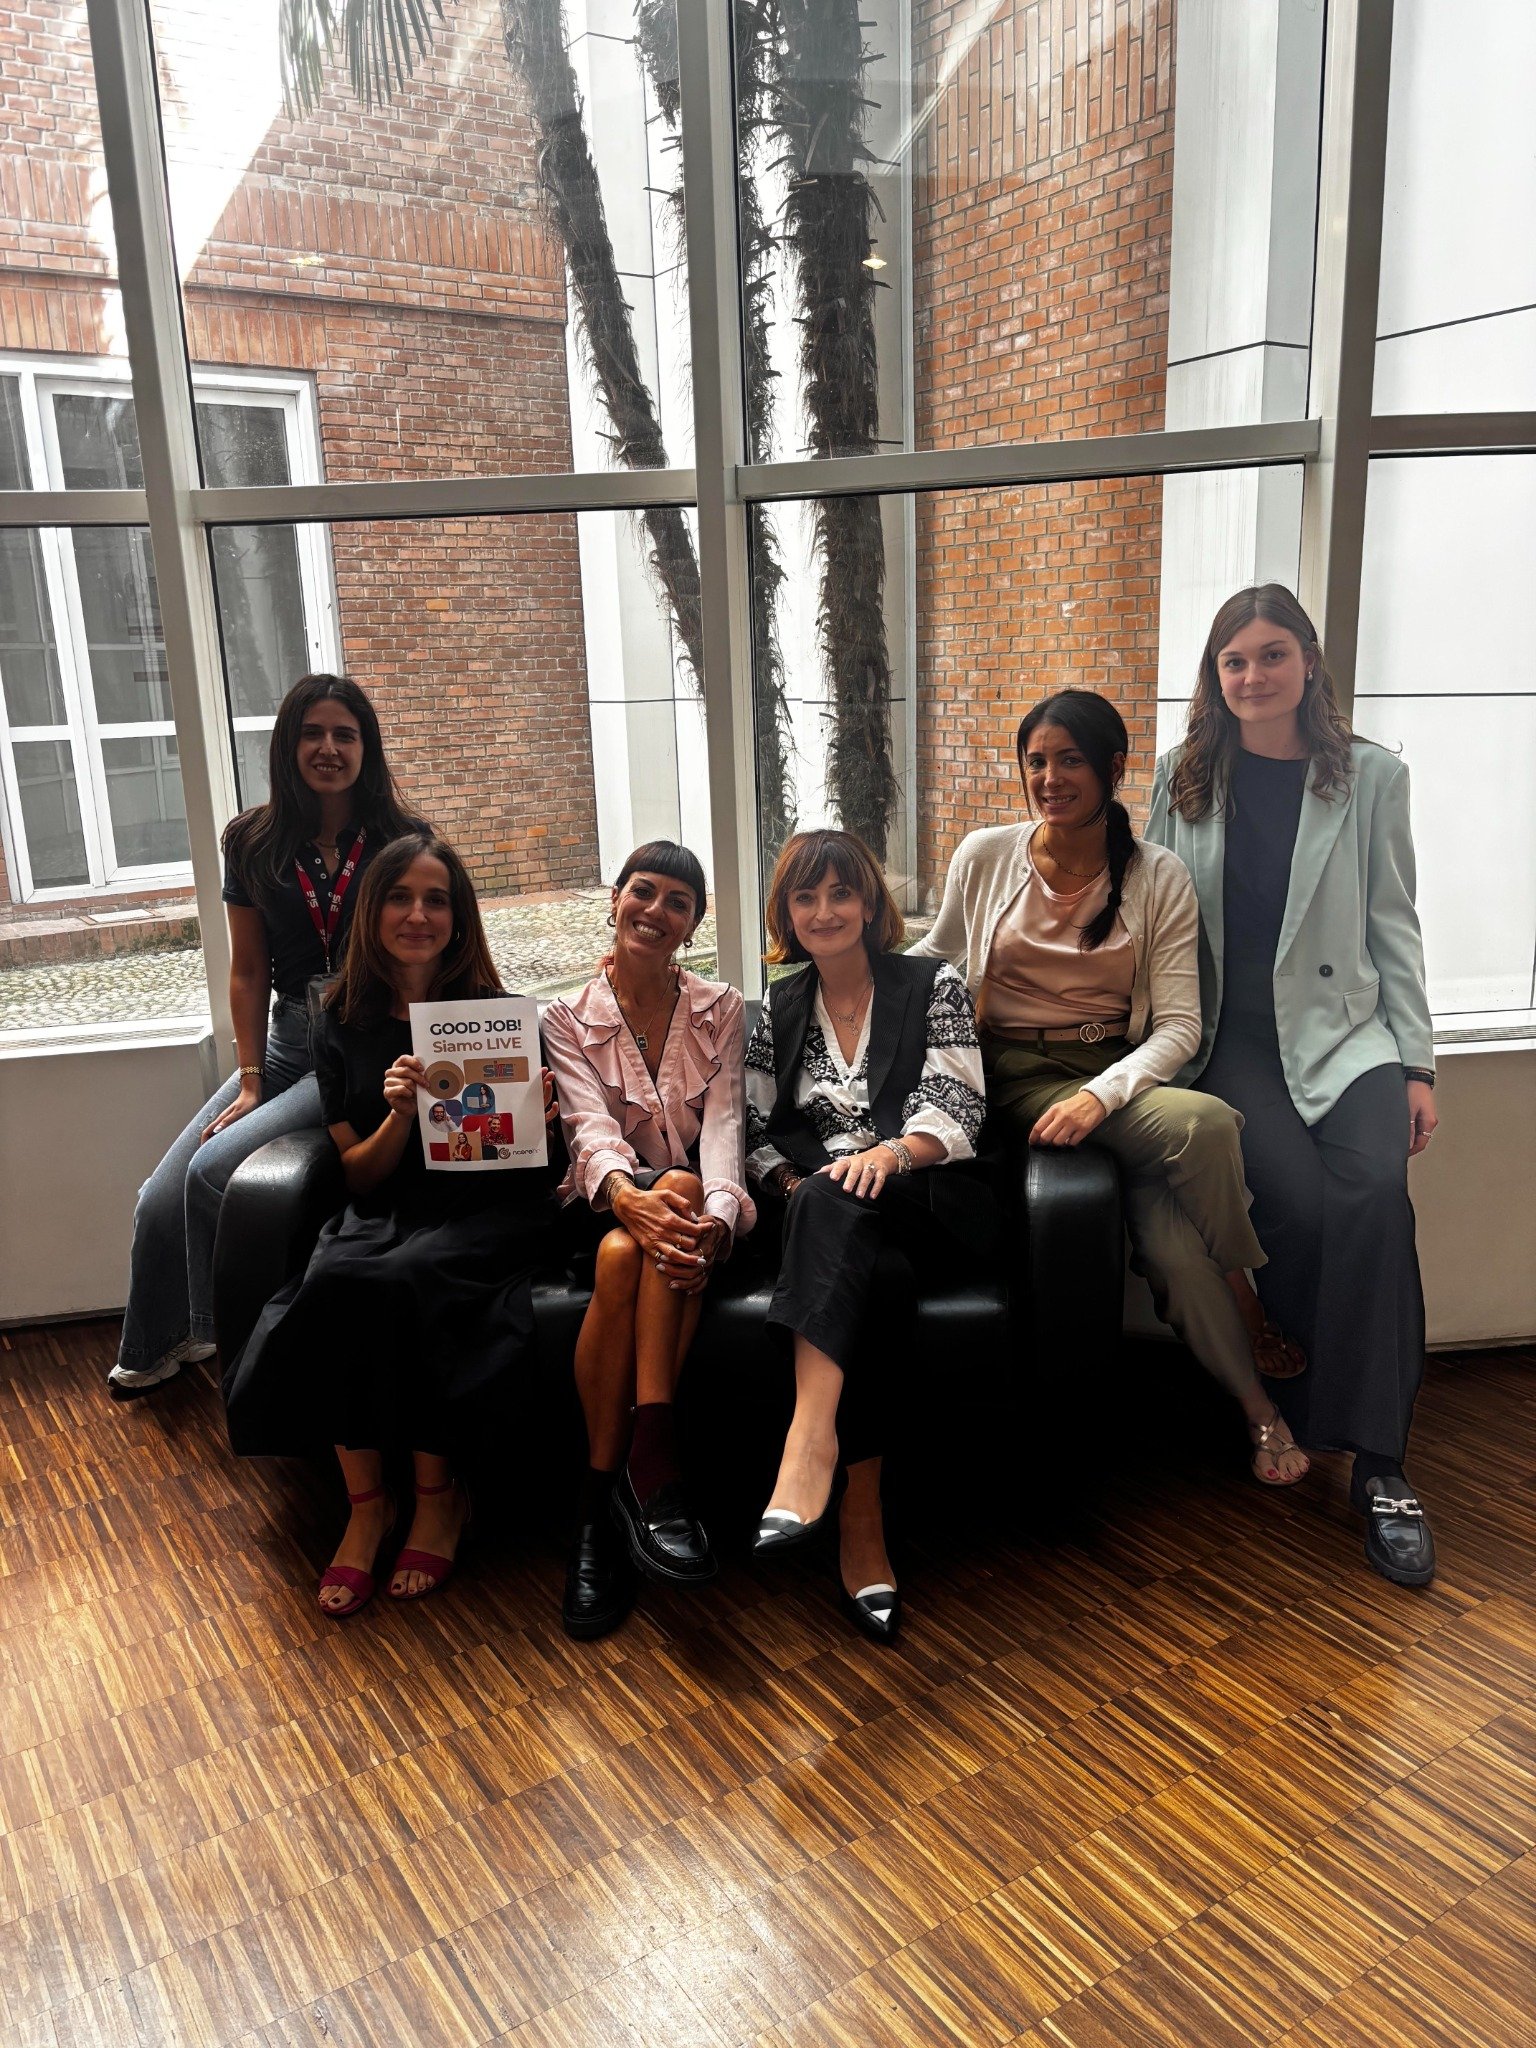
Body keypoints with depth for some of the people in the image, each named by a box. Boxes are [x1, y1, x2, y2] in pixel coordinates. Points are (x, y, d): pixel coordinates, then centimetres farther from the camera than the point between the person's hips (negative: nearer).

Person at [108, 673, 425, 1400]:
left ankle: (211, 1336, 7)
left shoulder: (403, 843, -6)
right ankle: (153, 1348, 27)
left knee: (213, 1167, -20)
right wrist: (250, 1081, 1)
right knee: (161, 1198, -3)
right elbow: (248, 971, 6)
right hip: (288, 1040, 5)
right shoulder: (254, 842, 3)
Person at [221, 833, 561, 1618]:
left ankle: (438, 1495, -13)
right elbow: (361, 1175, 6)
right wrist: (401, 1114, -14)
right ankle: (365, 1503, -15)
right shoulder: (343, 1022, 8)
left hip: (486, 1209, -2)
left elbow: (529, 1161, 9)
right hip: (386, 1211, 3)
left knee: (396, 1280, -33)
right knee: (334, 1282, -31)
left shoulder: (496, 1012, 2)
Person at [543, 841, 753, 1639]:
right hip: (605, 1206, 0)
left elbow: (723, 1126, -8)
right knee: (622, 1254, -36)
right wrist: (629, 1196, -37)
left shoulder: (720, 1010, 8)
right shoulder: (568, 1018, 5)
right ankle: (649, 1468, -24)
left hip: (693, 1204, 0)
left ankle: (614, 1485, -41)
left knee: (681, 1188, -36)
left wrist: (716, 1216, -31)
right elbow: (591, 1126, -13)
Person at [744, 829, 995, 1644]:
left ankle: (811, 1444, -51)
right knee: (877, 1278, -36)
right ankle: (861, 1518, -37)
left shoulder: (933, 986, 6)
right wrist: (795, 1186, -6)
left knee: (839, 1203, -38)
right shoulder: (777, 1010, 17)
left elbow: (955, 1113, -6)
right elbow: (756, 1134, 14)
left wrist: (890, 1154, -26)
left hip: (928, 1202, -2)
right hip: (830, 1223, 2)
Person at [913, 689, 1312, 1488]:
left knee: (1168, 1237, -29)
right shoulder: (984, 857, 3)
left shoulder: (1159, 877, 2)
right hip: (1020, 1075, -1)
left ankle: (1255, 1400, -2)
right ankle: (1249, 1312, -7)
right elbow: (935, 955, 19)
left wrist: (1101, 1095, -21)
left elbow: (1178, 1024, -4)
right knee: (1205, 1122, -31)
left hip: (1118, 1070, 2)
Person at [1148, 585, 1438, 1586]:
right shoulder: (1184, 777, 9)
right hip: (1229, 1037, 0)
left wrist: (1417, 1062, 2)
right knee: (1302, 1202, -26)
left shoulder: (1372, 777, 7)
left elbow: (1392, 927, 8)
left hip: (1344, 1029, 0)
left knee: (1374, 1191, -28)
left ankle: (1377, 1461, -18)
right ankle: (1305, 1407, -3)